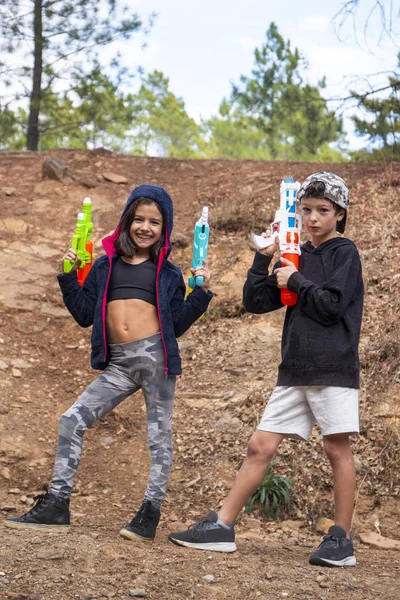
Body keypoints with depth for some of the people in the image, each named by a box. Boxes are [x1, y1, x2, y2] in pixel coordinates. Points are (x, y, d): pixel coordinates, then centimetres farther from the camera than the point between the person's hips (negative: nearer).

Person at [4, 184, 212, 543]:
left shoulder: (168, 272, 10)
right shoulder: (106, 265, 15)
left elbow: (177, 325, 7)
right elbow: (85, 315, 14)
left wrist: (200, 293, -2)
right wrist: (69, 277, 6)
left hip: (156, 356, -3)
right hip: (118, 363, 3)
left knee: (159, 435, 0)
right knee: (72, 421, -2)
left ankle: (150, 514, 5)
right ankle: (56, 506, 4)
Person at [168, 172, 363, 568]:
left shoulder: (344, 253, 0)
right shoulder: (298, 257, 17)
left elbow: (332, 306, -13)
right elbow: (255, 302, 12)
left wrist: (295, 281, -3)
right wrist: (265, 257, 2)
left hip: (333, 368, -6)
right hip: (294, 370, 6)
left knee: (337, 448, -3)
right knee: (260, 445, 4)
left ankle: (341, 540, 5)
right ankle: (221, 527, 5)